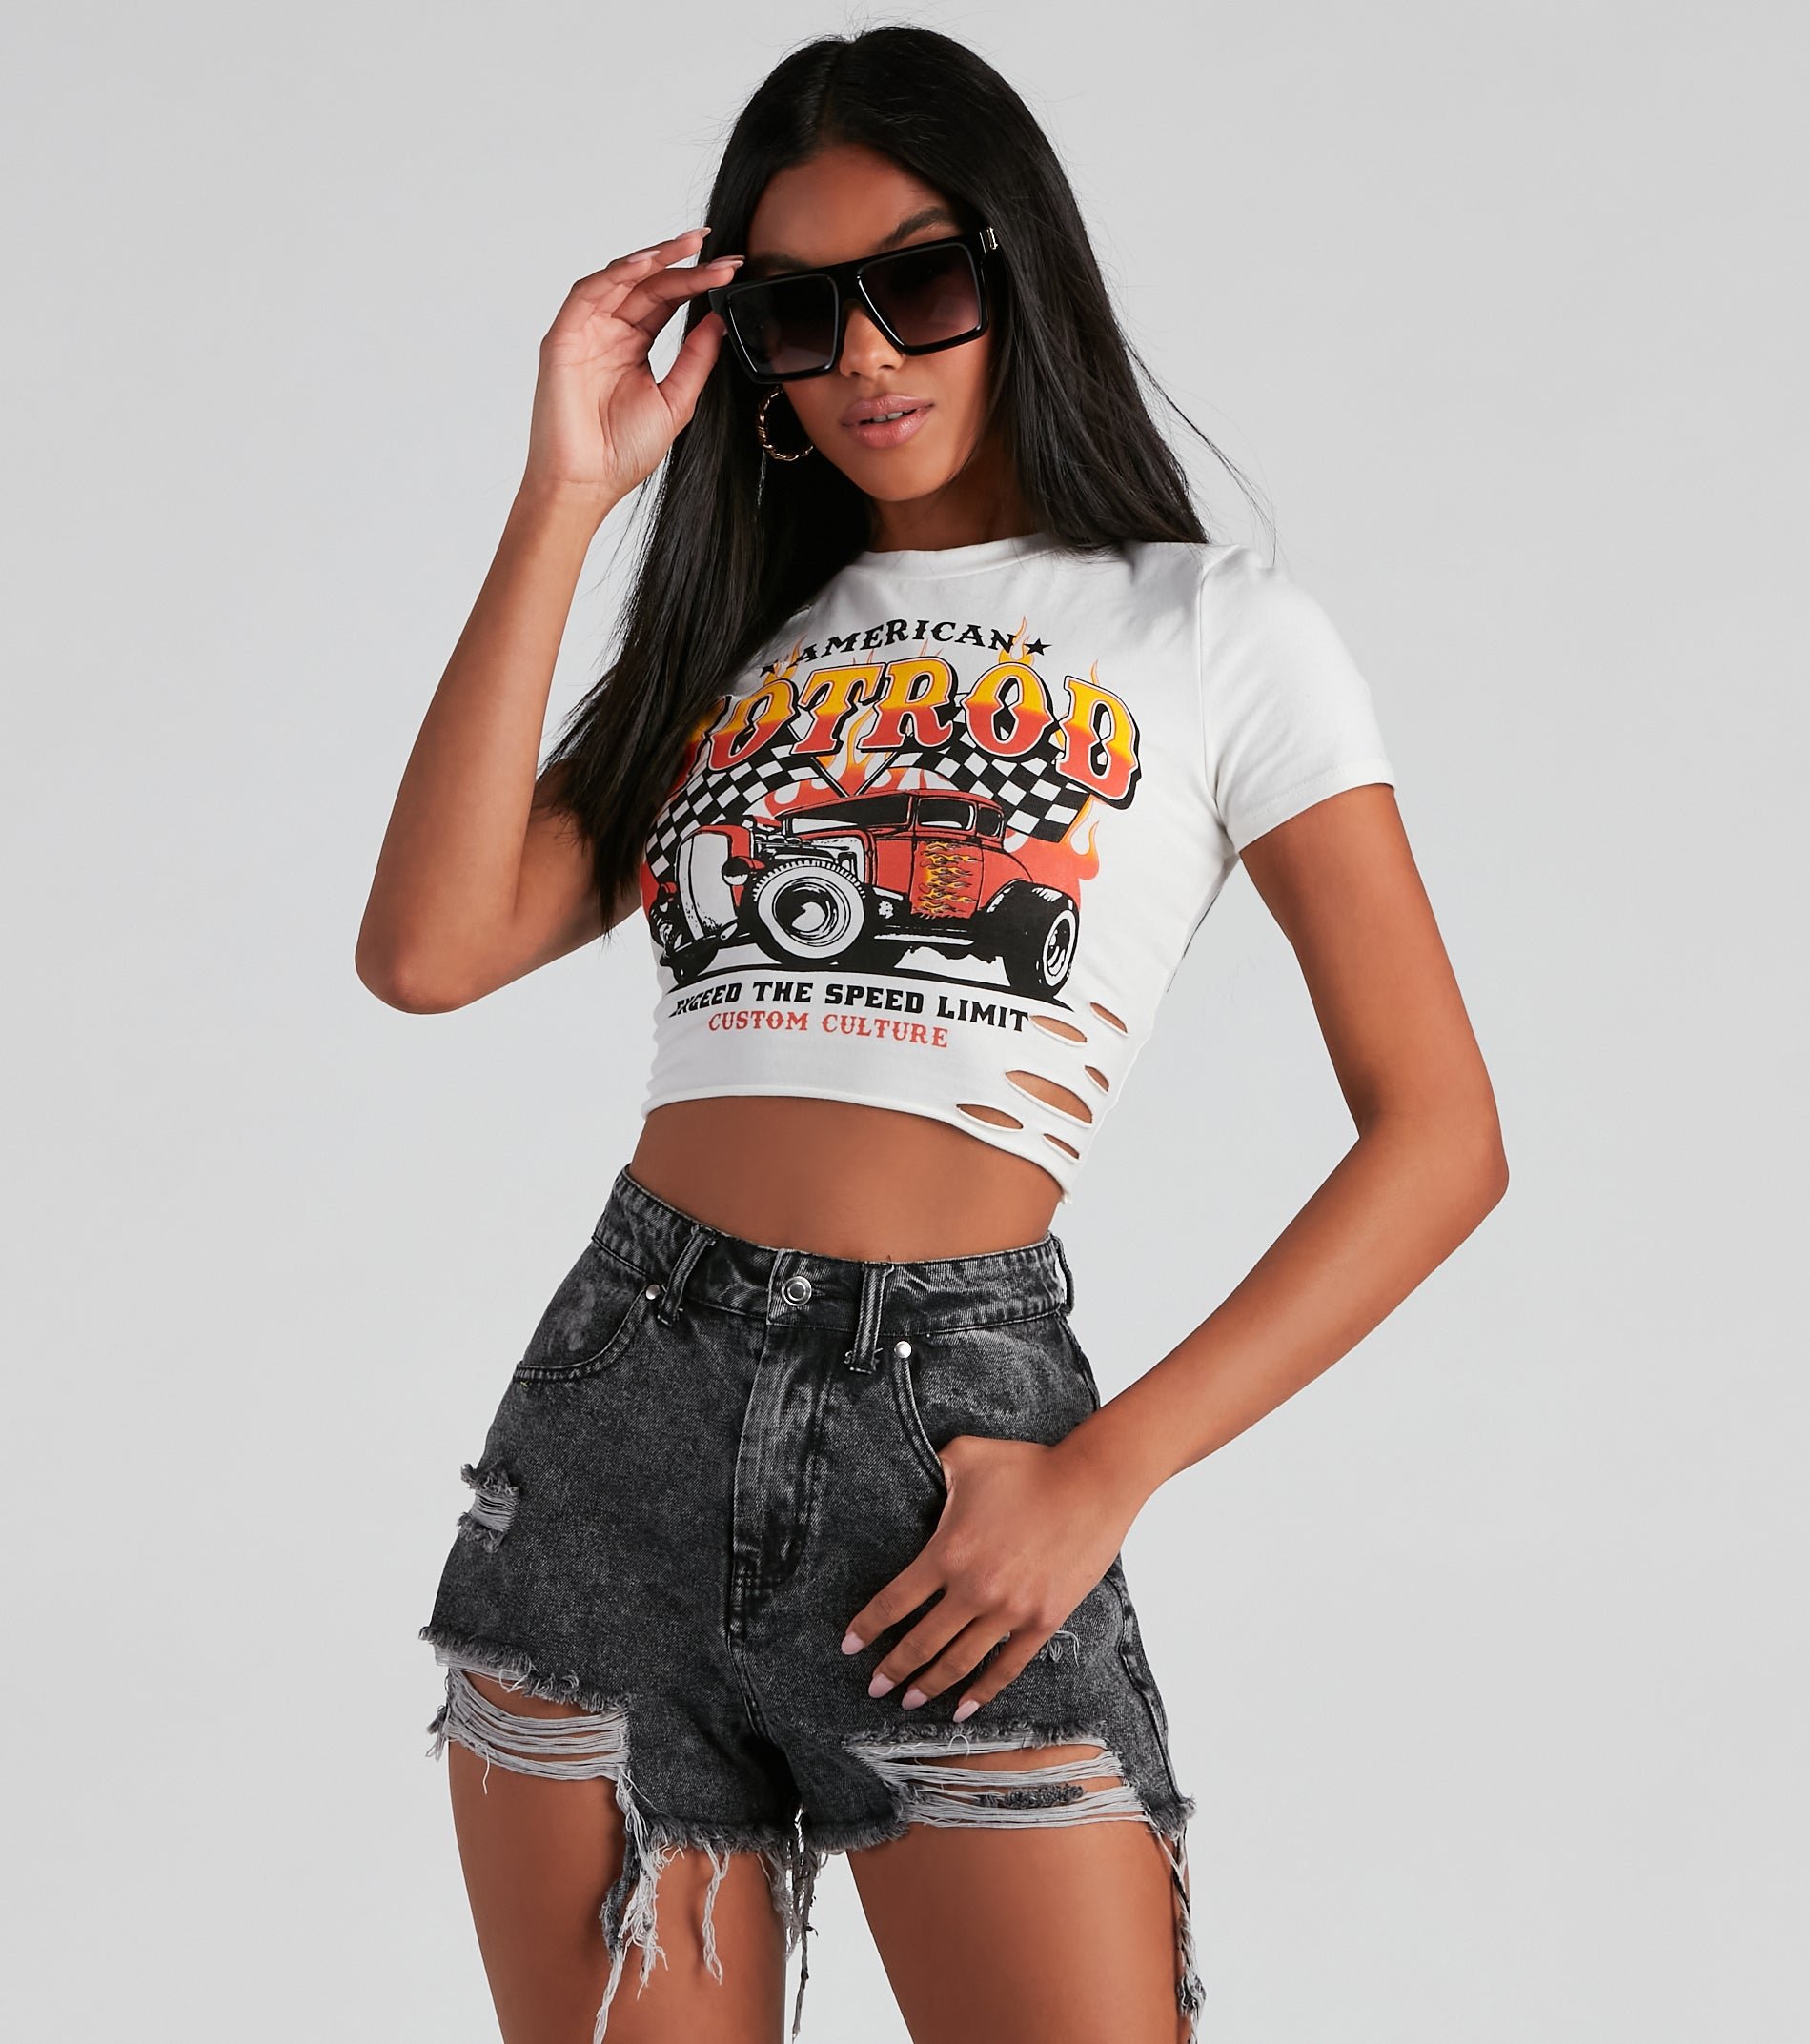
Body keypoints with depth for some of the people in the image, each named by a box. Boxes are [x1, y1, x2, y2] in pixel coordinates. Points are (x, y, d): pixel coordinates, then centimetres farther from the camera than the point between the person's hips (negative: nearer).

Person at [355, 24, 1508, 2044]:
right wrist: (566, 498, 1)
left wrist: (1107, 1473, -9)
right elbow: (428, 950, 1)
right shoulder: (730, 639, 17)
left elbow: (1436, 1136, 0)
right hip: (618, 1408, 4)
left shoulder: (1215, 632, 6)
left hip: (953, 1434, -3)